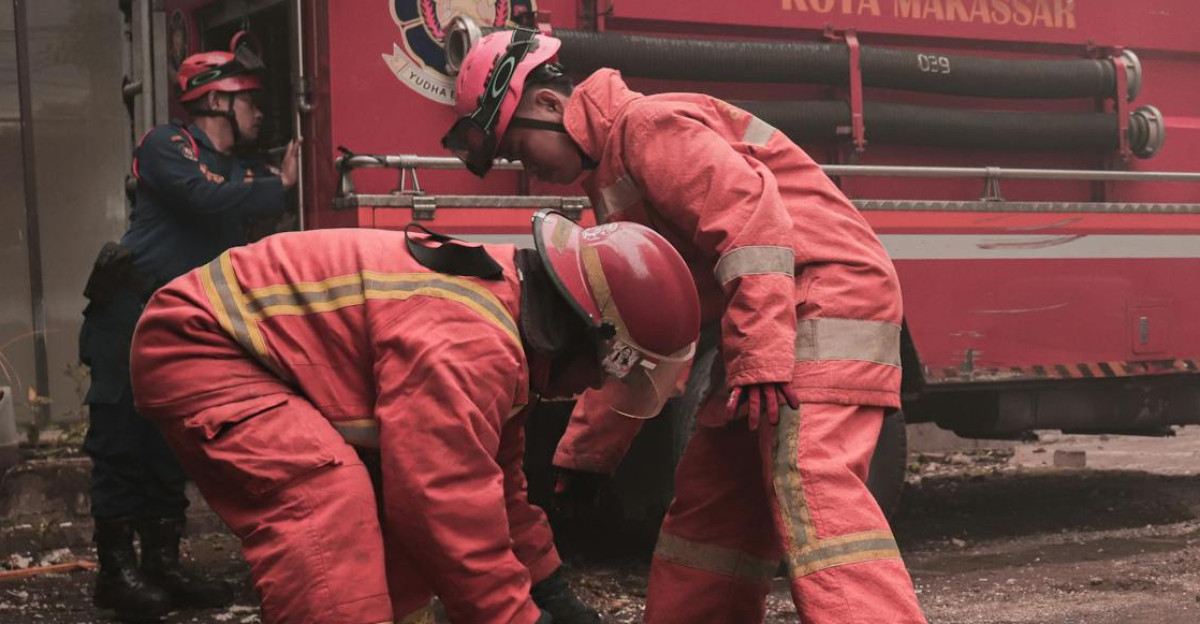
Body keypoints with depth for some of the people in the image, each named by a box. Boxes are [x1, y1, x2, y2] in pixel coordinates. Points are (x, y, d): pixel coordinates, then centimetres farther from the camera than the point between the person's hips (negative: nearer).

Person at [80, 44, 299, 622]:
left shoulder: (240, 168, 15)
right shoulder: (166, 146, -9)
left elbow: (268, 217, 5)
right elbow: (210, 200, -25)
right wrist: (282, 185, -16)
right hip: (130, 319, -8)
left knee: (171, 446, 11)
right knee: (122, 445, -4)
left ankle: (163, 566, 17)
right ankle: (116, 570, 2)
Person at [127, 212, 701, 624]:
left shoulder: (502, 302, 4)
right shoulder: (466, 345, -31)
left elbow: (492, 476, 14)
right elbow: (452, 514, -30)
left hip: (268, 345, 10)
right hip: (197, 347, -10)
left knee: (398, 535, 10)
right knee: (329, 509, -29)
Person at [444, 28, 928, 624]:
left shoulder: (647, 126, -8)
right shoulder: (610, 171, 23)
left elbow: (750, 216, -24)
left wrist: (760, 361, -30)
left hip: (825, 299, -10)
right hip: (764, 338, 10)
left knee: (812, 490, -24)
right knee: (710, 502, 13)